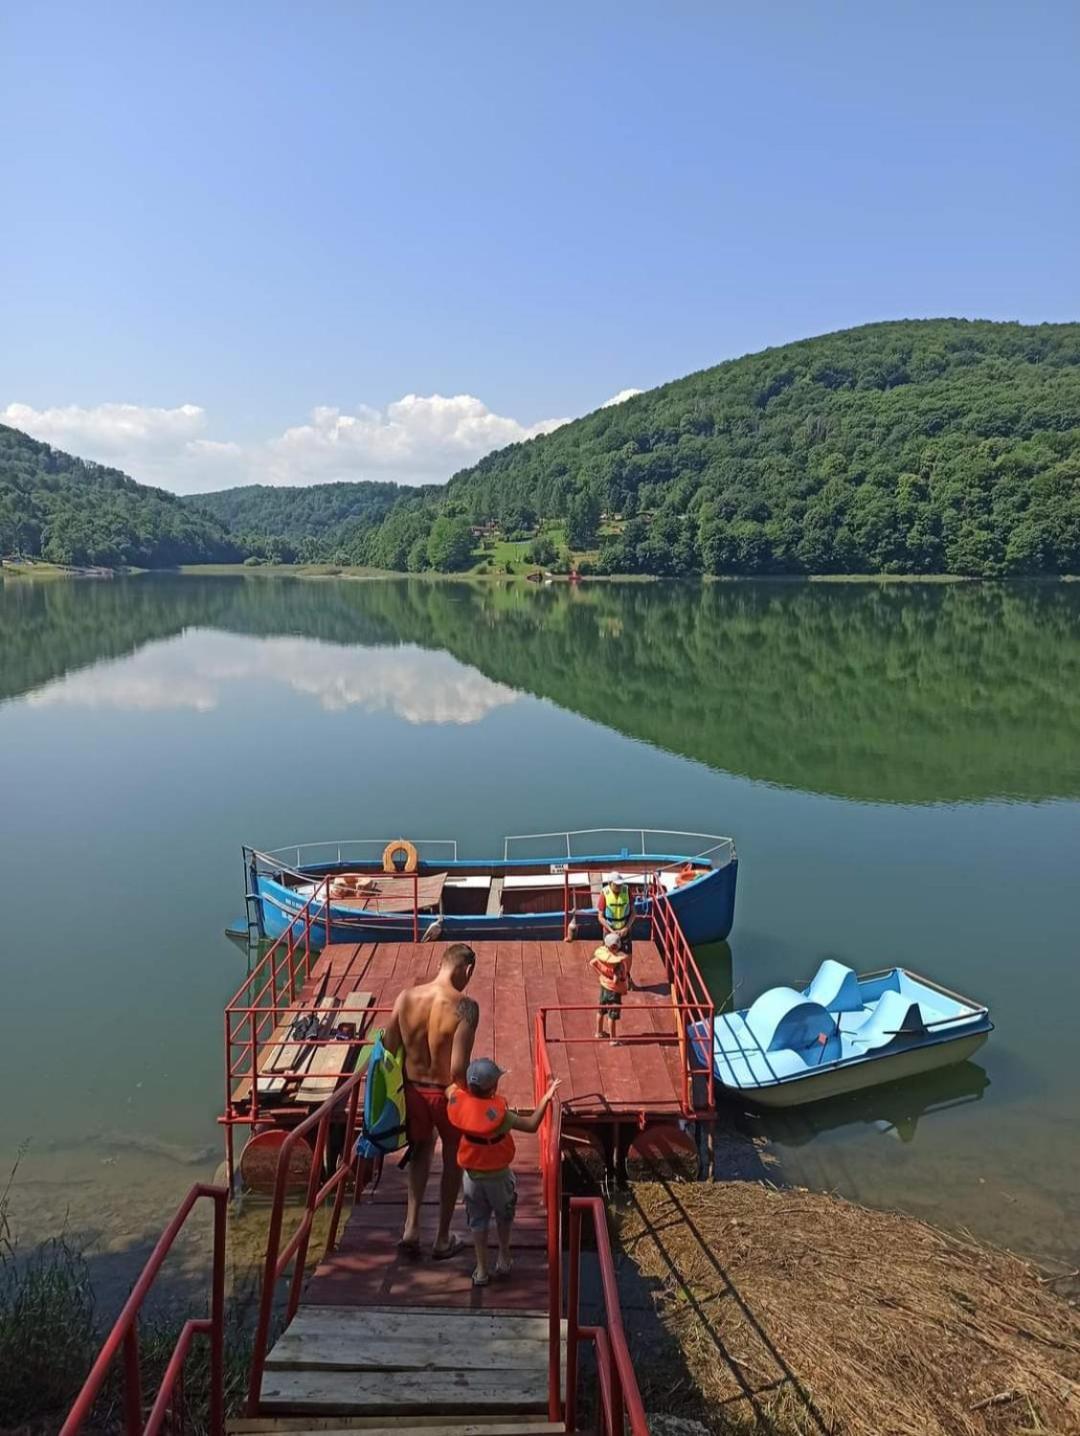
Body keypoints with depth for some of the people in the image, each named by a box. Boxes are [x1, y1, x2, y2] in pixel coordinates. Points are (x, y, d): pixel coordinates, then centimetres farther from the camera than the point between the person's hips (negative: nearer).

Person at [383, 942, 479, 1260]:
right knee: (453, 1161, 21)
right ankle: (443, 1239, 33)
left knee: (421, 1152, 30)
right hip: (447, 1093, -4)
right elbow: (458, 1068, -28)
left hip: (413, 1090, 4)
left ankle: (411, 1228, 25)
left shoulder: (406, 997, -10)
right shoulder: (465, 1007, -24)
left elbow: (388, 1049, -2)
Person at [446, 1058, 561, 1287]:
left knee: (478, 1221, 20)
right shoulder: (498, 1113, -32)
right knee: (504, 1216, 24)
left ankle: (481, 1270, 25)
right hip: (498, 1175, -3)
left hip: (472, 1174, 3)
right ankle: (503, 1259, 38)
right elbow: (531, 1125, -28)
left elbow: (452, 1089, 4)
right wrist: (546, 1098, -24)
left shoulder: (457, 1100, -20)